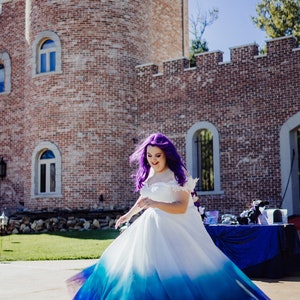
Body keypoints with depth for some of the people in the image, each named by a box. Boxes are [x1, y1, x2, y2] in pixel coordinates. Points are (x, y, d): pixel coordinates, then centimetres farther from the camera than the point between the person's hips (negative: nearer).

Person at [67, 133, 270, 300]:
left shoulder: (178, 175, -15)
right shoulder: (148, 173, 5)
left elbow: (182, 207, -23)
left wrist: (154, 204, -32)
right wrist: (129, 214, 29)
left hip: (176, 227, -7)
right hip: (152, 226, 7)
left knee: (180, 268, -5)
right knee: (144, 266, 11)